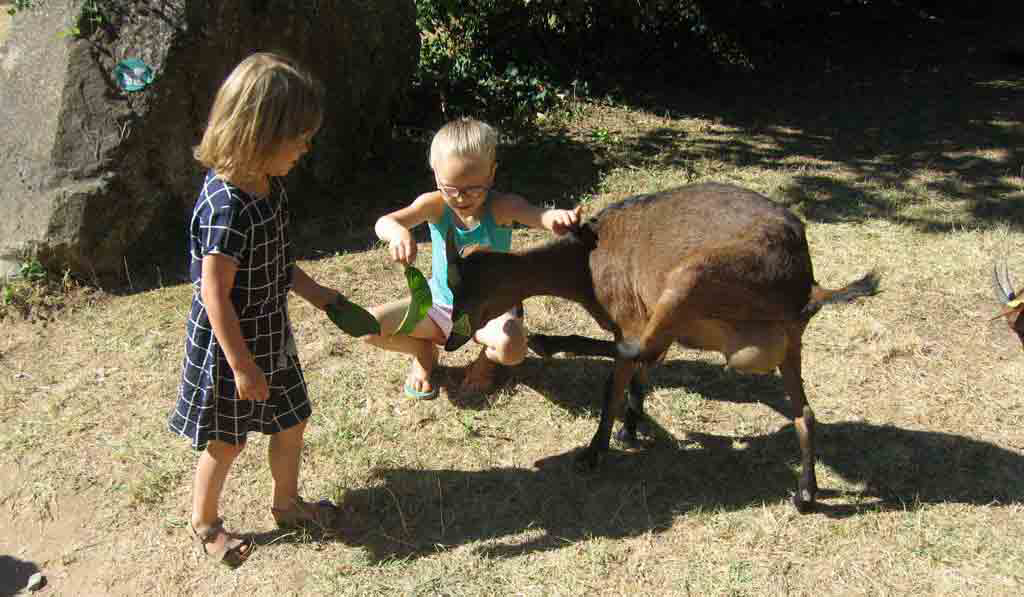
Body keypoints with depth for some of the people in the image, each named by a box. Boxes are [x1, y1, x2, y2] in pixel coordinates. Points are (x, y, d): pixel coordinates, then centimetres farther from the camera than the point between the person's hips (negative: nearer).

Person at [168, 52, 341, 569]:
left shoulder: (267, 185, -3)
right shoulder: (225, 208, -31)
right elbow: (215, 294, -27)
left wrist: (313, 291, 14)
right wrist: (241, 365, -21)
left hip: (270, 333, 8)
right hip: (229, 345, -8)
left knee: (290, 421, 21)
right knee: (226, 440, 13)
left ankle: (286, 501, 45)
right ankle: (204, 523, 38)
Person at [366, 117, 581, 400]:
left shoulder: (501, 206, -21)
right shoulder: (435, 204, -15)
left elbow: (538, 216, -40)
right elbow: (383, 223, -28)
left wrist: (559, 218, -66)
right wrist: (397, 232, -54)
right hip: (440, 303, 2)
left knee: (512, 347, -36)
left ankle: (488, 357, 6)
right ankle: (424, 351, 17)